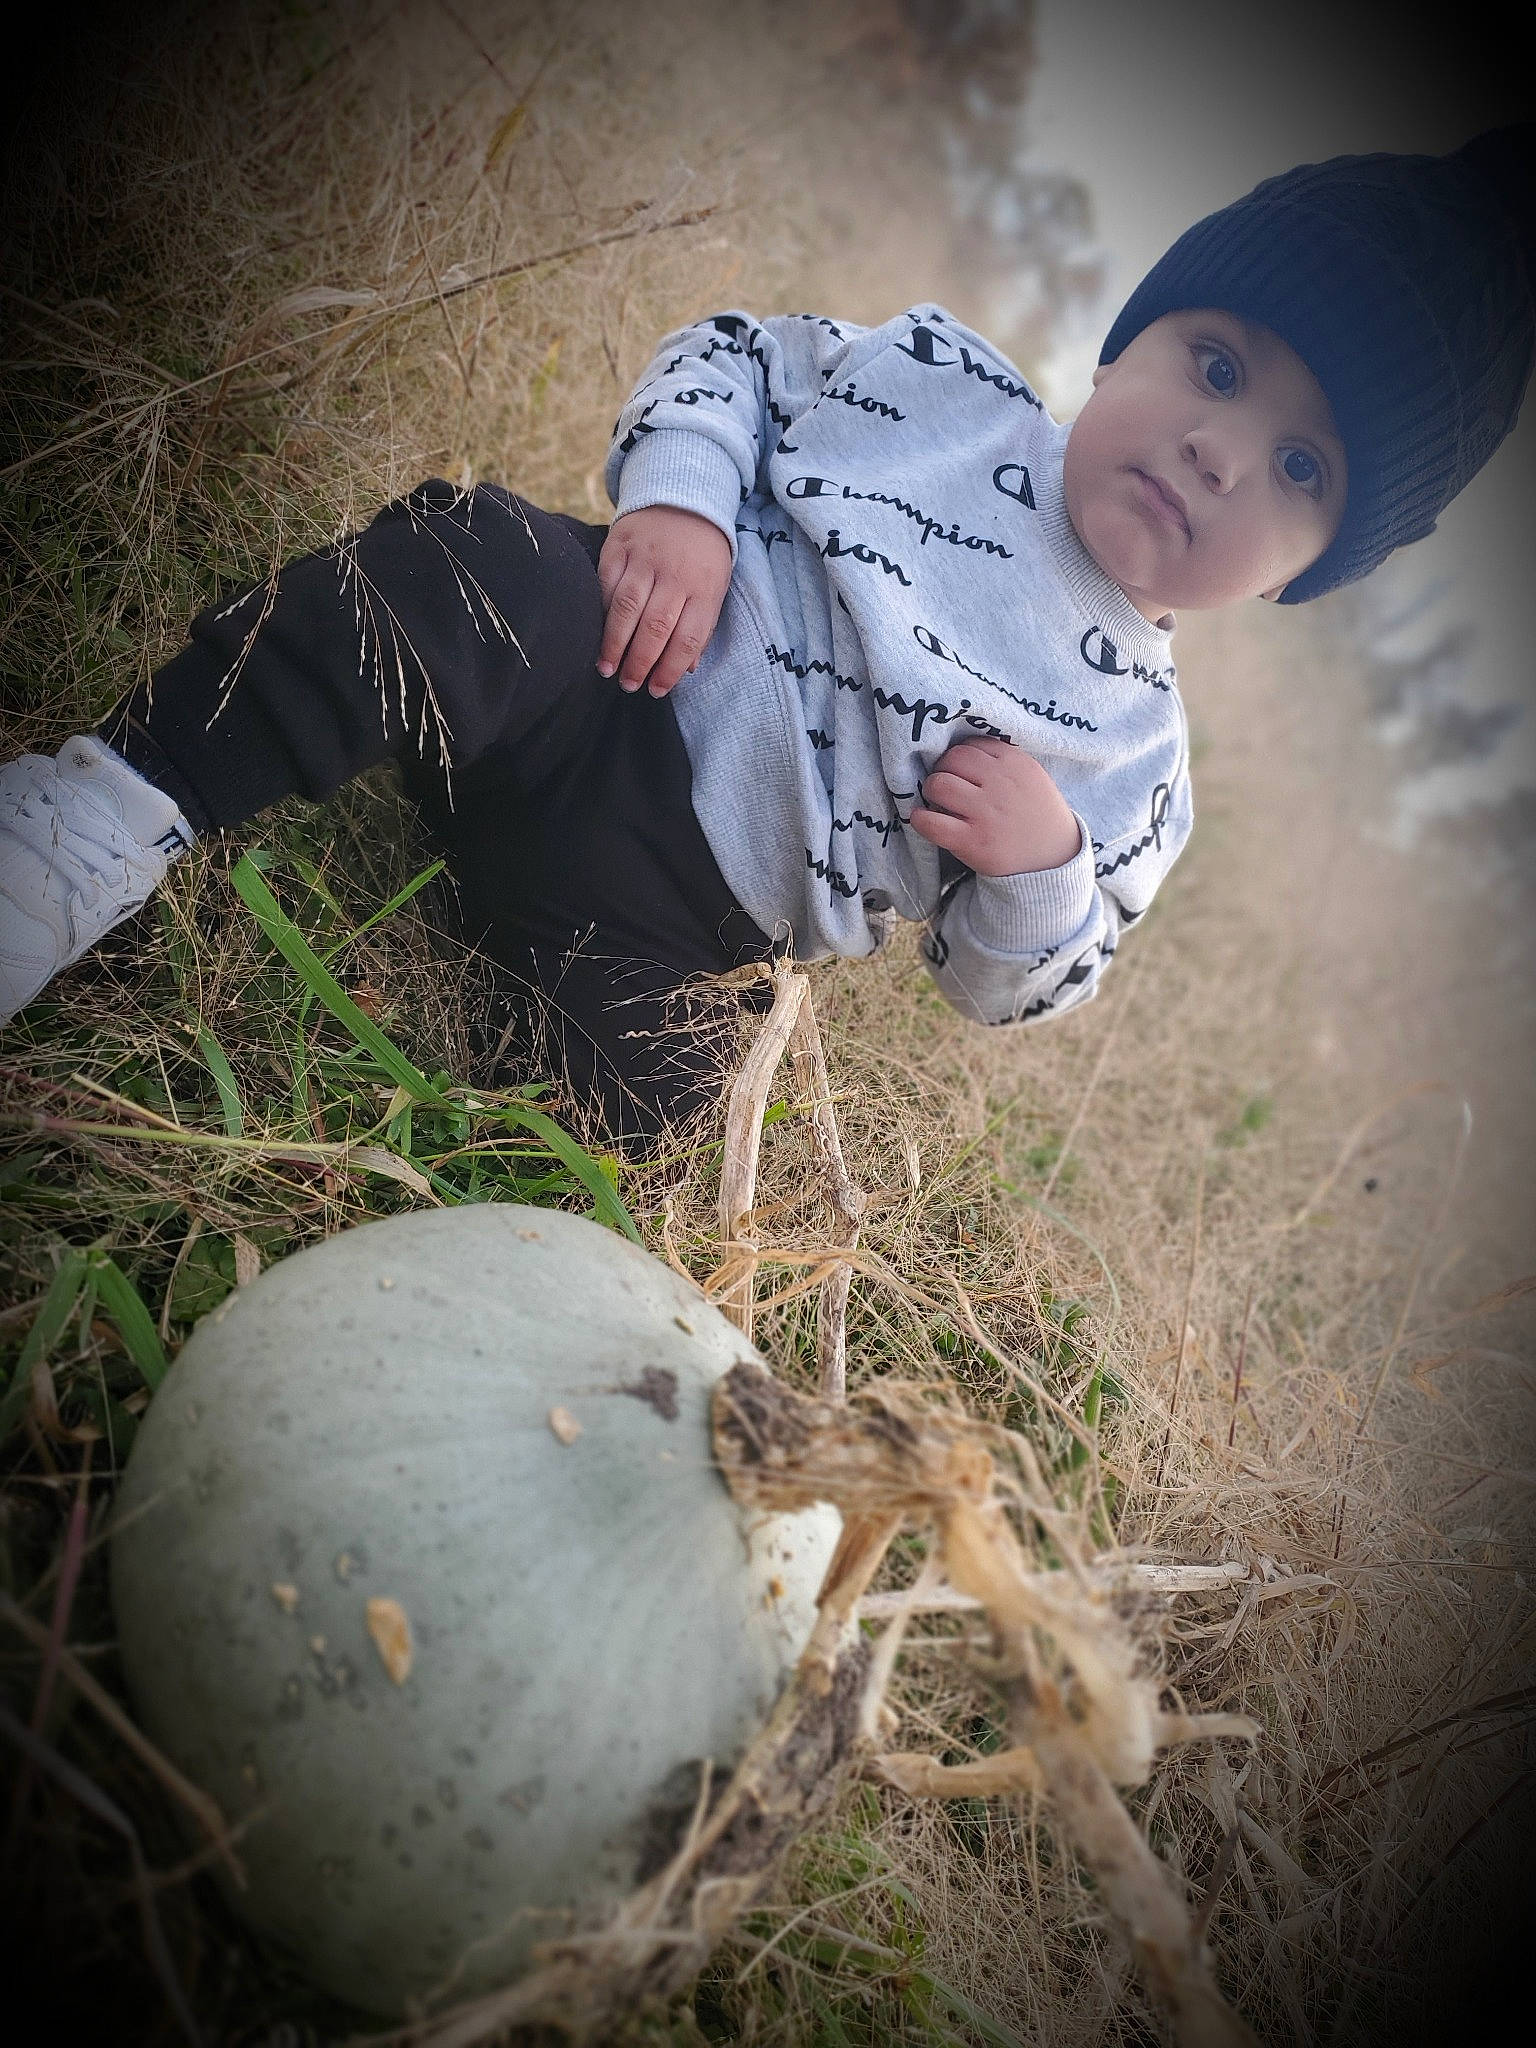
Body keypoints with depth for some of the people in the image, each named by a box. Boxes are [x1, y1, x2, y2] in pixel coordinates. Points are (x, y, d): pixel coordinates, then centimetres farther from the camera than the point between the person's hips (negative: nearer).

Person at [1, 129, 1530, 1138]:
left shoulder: (1136, 768, 5)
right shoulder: (945, 379, 6)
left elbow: (1009, 985, 11)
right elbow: (733, 357, 11)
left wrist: (1040, 865, -13)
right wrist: (675, 496, -11)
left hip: (658, 903, 0)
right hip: (592, 650, 0)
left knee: (632, 1100, -29)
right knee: (470, 555, -33)